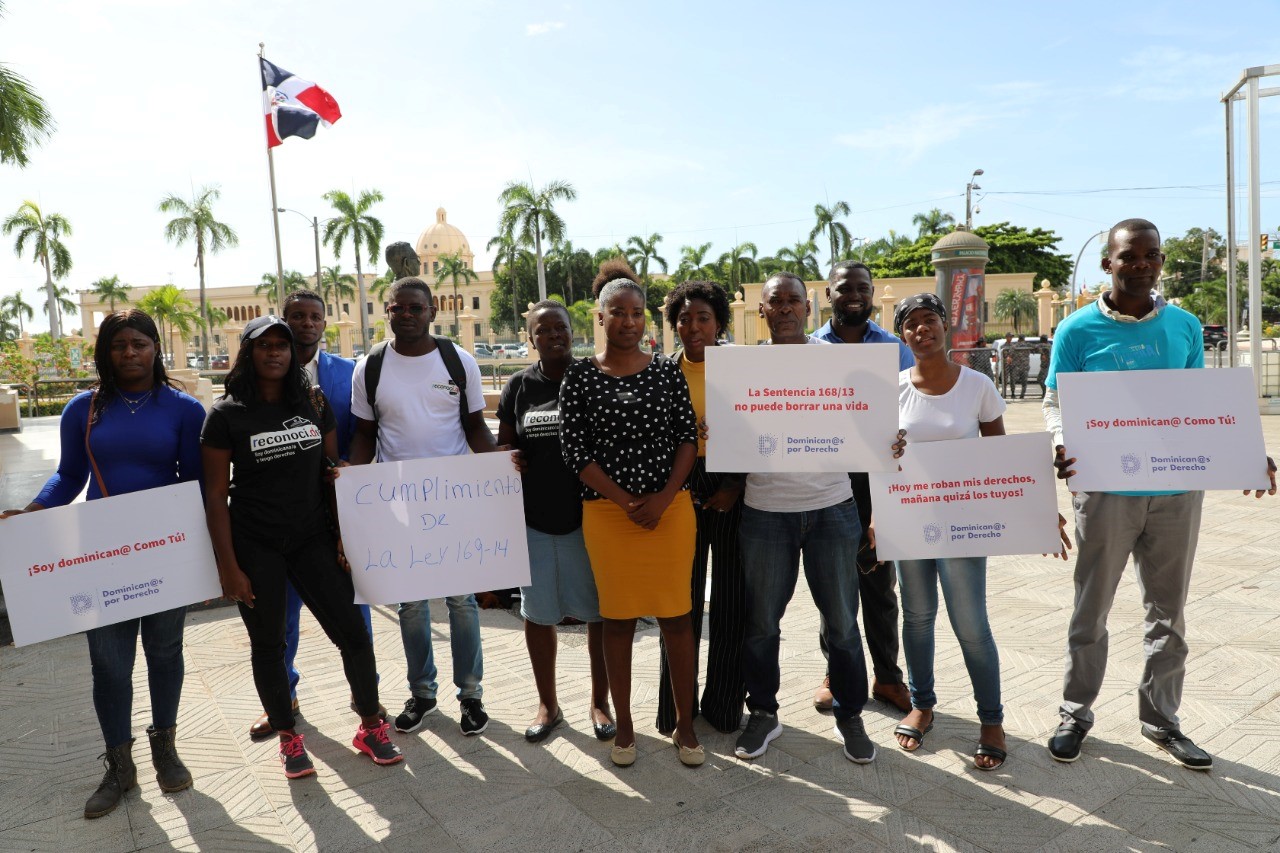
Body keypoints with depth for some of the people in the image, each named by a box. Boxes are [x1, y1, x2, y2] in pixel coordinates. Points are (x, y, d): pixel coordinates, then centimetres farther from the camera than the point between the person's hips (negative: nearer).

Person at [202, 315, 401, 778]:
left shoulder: (315, 402, 4)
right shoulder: (226, 414, -5)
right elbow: (215, 494, -4)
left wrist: (344, 534, 2)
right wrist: (228, 566, -8)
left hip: (313, 537, 2)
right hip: (255, 545, -2)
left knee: (354, 633, 0)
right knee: (268, 644, 9)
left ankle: (371, 727, 19)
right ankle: (288, 738, 29)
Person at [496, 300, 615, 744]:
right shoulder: (519, 386, 5)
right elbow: (504, 452, 9)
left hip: (588, 518, -2)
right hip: (534, 520, 2)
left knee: (599, 611, 8)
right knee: (538, 614, 12)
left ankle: (600, 702, 27)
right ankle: (548, 704, 30)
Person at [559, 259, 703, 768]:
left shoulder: (667, 372, 5)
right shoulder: (580, 377, 1)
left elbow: (687, 436, 2)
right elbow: (574, 450, -4)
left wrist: (663, 497, -11)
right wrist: (627, 502, -11)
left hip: (671, 508, 1)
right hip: (607, 513, -1)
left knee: (676, 616, 5)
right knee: (618, 619, 8)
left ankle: (685, 724, 21)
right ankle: (624, 726, 23)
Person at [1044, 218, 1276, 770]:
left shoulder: (1186, 327, 6)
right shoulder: (1078, 330, -5)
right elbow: (1055, 402, -3)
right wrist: (1061, 444, -24)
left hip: (1178, 489, 4)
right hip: (1106, 490, -4)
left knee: (1168, 611, 14)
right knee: (1091, 610, 8)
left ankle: (1161, 719, 31)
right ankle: (1075, 713, 24)